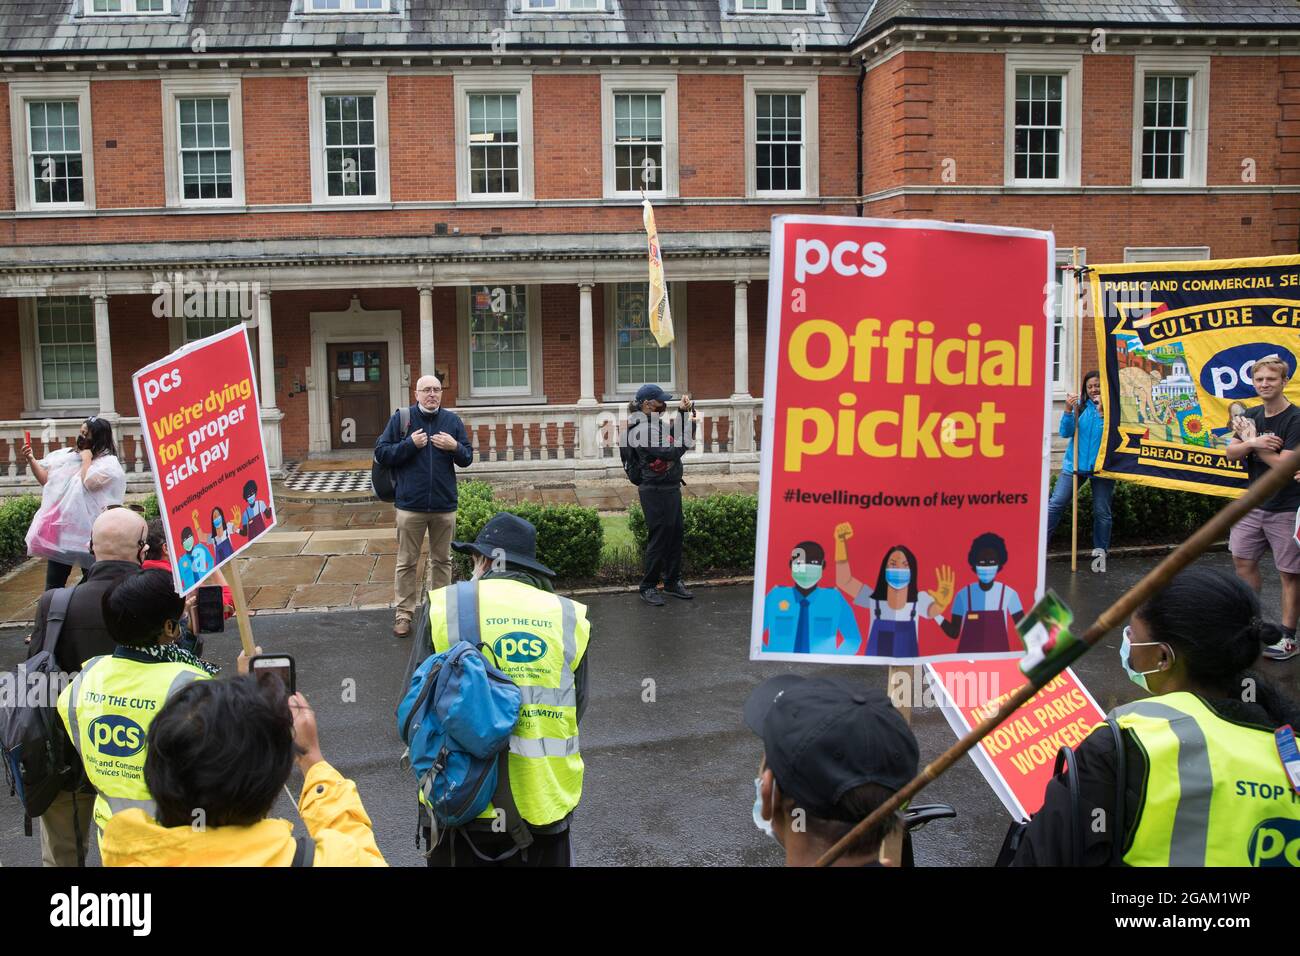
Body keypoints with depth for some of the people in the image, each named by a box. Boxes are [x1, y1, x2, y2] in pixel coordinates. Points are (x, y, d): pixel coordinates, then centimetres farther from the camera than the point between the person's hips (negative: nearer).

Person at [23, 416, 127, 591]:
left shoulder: (108, 462, -7)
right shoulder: (66, 454, 12)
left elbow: (89, 482, -22)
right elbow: (45, 478, 17)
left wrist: (86, 458, -9)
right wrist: (31, 460, 4)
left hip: (87, 530, -6)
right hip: (60, 526, 6)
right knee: (53, 586, 10)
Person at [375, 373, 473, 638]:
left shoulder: (452, 420, 4)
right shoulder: (400, 419, -2)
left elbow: (467, 458, 7)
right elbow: (381, 453, -4)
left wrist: (454, 447, -14)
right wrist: (409, 444, -16)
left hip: (444, 506, 2)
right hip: (410, 505, -2)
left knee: (442, 560, 12)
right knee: (407, 563, 6)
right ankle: (403, 614, 14)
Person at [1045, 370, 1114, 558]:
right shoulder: (1080, 407, 3)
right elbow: (1065, 432, -3)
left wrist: (1102, 412, -21)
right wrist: (1068, 410, -16)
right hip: (1074, 464, 1)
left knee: (1101, 511, 7)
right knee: (1055, 504, -4)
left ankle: (1100, 549, 20)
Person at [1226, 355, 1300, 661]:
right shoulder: (1251, 416, 6)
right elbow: (1230, 453, 0)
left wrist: (1252, 442, -12)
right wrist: (1252, 443, -21)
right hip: (1254, 504, 7)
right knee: (1243, 559, 13)